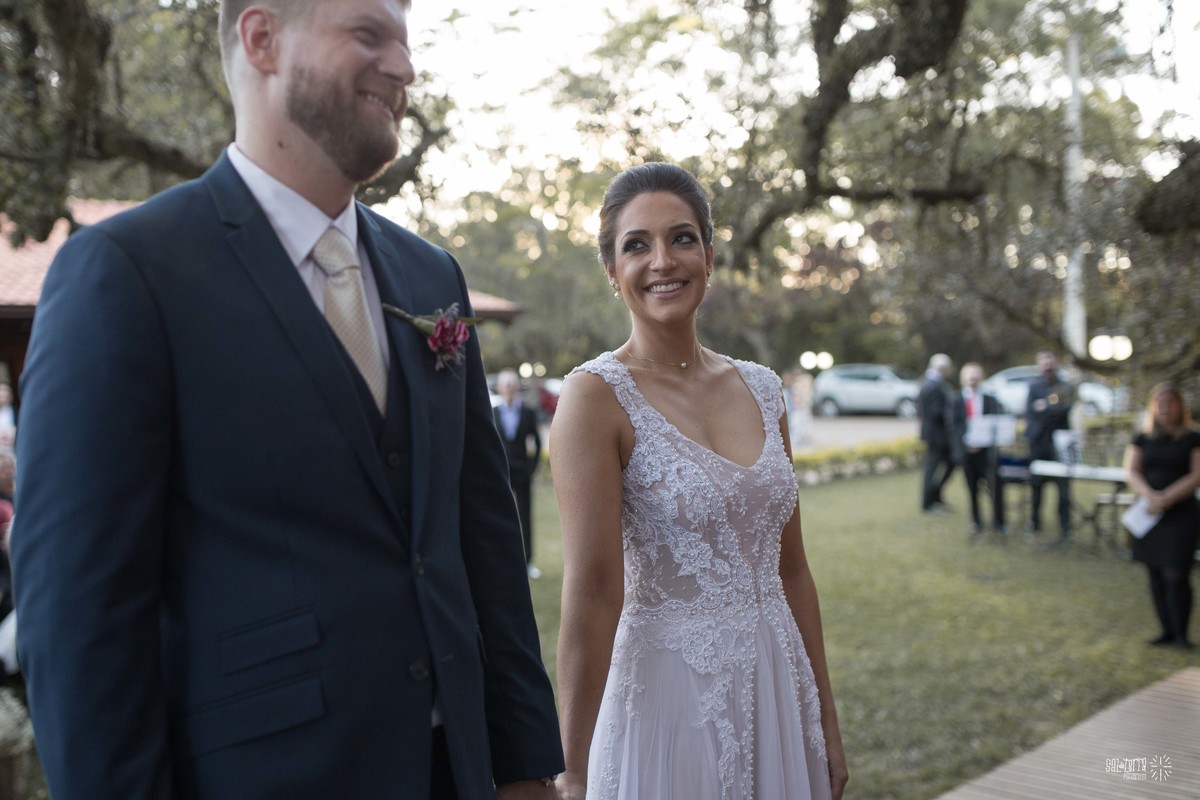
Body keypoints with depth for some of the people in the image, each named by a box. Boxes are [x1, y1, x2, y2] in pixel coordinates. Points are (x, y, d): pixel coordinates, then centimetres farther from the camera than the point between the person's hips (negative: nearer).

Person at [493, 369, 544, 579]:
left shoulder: (529, 413, 5)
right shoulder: (492, 414, 3)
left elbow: (536, 442, 6)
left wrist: (532, 466, -3)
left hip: (522, 474, 1)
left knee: (525, 518, 4)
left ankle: (527, 562, 10)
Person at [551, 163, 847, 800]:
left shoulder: (761, 389, 4)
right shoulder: (597, 395, -14)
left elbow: (791, 569, 8)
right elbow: (591, 592, -20)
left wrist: (825, 720, 10)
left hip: (777, 689, 6)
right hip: (668, 693, -5)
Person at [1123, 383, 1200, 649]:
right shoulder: (1142, 440, 10)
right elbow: (1131, 473, 2)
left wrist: (1166, 499, -17)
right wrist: (1149, 494, -16)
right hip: (1149, 514, 4)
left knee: (1176, 575, -8)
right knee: (1156, 575, 7)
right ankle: (1167, 630, 17)